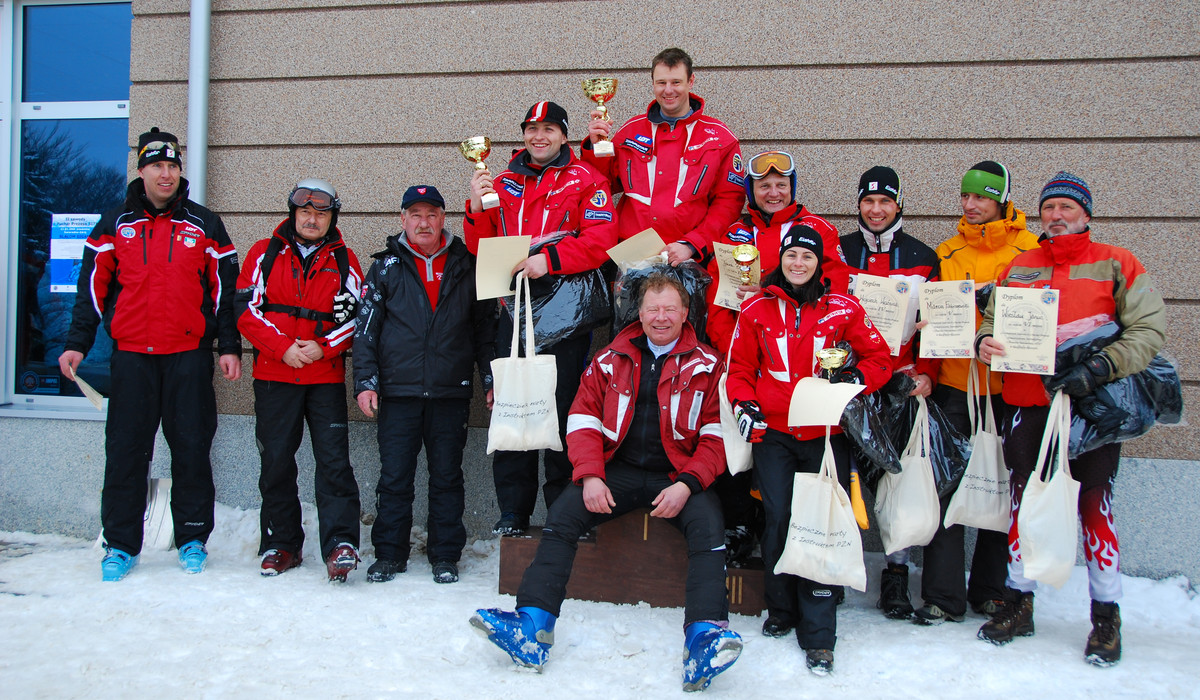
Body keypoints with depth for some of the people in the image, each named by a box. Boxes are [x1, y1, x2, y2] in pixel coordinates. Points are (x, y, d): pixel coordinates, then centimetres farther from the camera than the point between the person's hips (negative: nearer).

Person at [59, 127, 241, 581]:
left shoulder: (204, 225, 8)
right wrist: (77, 343, 6)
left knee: (191, 449, 2)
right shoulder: (114, 224, 10)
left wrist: (229, 347, 2)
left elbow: (225, 289, 8)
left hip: (189, 355, -1)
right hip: (131, 354, 1)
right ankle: (121, 544, 14)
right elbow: (93, 287, 12)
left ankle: (192, 539, 15)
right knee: (126, 450, 3)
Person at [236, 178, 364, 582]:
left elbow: (356, 317, 4)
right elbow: (247, 309, 1)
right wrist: (283, 347, -11)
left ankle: (340, 545, -9)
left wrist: (323, 348, -11)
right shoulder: (265, 254, 9)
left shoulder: (344, 261, 10)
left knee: (334, 460, -8)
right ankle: (281, 545, 18)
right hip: (274, 376, 1)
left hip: (326, 378, 0)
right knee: (276, 462, 6)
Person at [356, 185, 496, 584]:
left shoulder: (466, 267, 9)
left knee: (447, 476, 5)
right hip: (398, 391, 0)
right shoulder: (386, 267, 9)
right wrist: (365, 381, -3)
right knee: (394, 476, 3)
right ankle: (390, 554, 15)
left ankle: (445, 555, 15)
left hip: (451, 392, 0)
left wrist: (490, 380, 5)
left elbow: (485, 327, 11)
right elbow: (366, 327, 6)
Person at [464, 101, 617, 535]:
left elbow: (599, 241, -7)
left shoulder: (585, 180, 6)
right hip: (515, 308, 4)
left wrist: (549, 259, -18)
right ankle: (513, 512, 12)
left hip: (566, 308, -4)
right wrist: (477, 209, -1)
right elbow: (482, 250, 16)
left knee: (563, 409, -1)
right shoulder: (504, 185, 19)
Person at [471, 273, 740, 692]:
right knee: (563, 514, -21)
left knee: (708, 524, -30)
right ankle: (533, 624, -27)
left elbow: (716, 435, -1)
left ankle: (705, 634, -38)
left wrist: (687, 484, -16)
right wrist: (590, 477, -9)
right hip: (619, 471, 2)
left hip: (678, 476, -2)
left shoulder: (707, 366, 5)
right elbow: (584, 419, 7)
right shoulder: (611, 360, 12)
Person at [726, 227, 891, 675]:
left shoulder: (843, 310, 7)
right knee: (779, 519, -4)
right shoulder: (756, 310, 9)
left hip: (826, 433, -1)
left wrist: (857, 378, -7)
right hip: (773, 431, 1)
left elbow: (879, 358, 12)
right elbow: (739, 366, 14)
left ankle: (818, 636, 0)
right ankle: (781, 611, 19)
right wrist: (744, 403, -2)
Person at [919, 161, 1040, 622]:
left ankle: (992, 591, 21)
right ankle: (944, 597, 5)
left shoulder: (1030, 250, 3)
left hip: (1008, 389, -2)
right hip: (954, 383, 2)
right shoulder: (946, 253, 13)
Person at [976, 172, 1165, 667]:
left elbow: (1149, 328, -5)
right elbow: (993, 318, 14)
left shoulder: (1115, 264, 2)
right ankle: (1018, 604, 21)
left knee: (1095, 502, 2)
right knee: (1022, 496, 8)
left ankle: (1106, 617, 16)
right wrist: (985, 342, -10)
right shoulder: (1019, 268, 11)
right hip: (1027, 401, 3)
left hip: (1092, 404, -3)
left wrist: (1100, 369, -18)